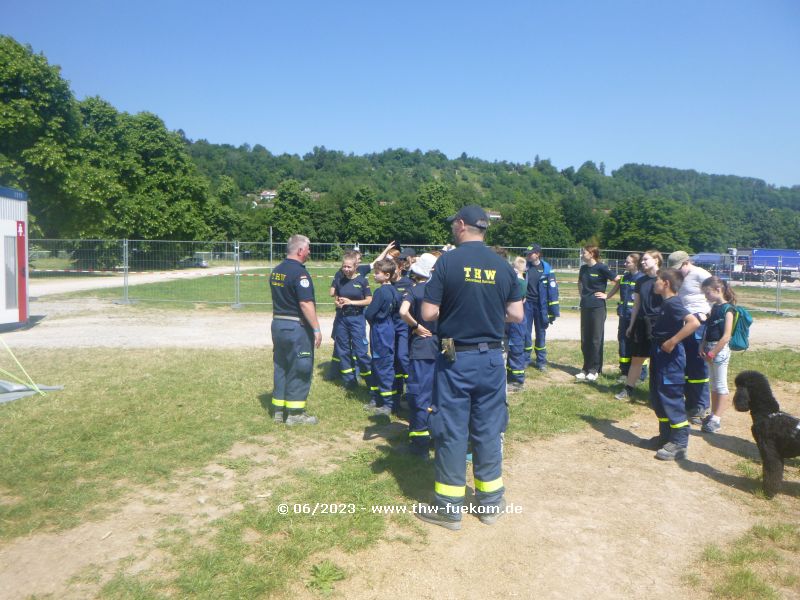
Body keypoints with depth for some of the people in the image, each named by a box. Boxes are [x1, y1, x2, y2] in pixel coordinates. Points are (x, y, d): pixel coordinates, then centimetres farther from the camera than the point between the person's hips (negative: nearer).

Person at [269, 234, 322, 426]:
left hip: (278, 324, 9)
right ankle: (295, 413, 7)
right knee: (300, 370, 1)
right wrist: (316, 329, -18)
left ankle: (278, 410, 21)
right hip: (296, 327, -8)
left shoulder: (276, 271, 10)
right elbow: (306, 304, -22)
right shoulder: (299, 272, -17)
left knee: (280, 367, 14)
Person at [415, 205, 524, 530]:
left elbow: (428, 313, -12)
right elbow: (517, 315, 4)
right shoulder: (503, 266, 1)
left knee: (451, 431, 6)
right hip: (492, 358, 4)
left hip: (455, 359, -3)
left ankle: (449, 507, 16)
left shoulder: (447, 261, -10)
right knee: (488, 430, 13)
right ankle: (490, 502, 25)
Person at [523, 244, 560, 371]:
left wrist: (553, 311, -7)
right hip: (527, 304, 1)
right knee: (526, 333, 2)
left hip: (541, 305, -1)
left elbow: (553, 289, -4)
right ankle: (525, 359, 15)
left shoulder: (546, 269, -4)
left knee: (541, 333, 8)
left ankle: (541, 361, 18)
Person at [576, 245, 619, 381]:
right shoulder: (583, 268, 7)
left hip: (598, 307, -6)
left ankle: (594, 370, 11)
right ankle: (586, 368, 18)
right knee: (584, 339, 8)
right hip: (585, 307, 6)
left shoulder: (602, 268, -11)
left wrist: (607, 295, -7)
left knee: (596, 339, 2)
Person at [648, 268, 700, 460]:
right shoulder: (666, 303, 11)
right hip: (660, 356, 10)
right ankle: (665, 435, 29)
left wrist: (672, 341, -28)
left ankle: (679, 444, 3)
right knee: (658, 398, 17)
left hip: (670, 357, -10)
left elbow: (694, 322, -33)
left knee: (671, 399, -5)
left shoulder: (673, 304, -19)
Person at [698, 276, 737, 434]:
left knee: (721, 386, 0)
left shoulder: (727, 309, -14)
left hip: (720, 350, -8)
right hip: (710, 349, 8)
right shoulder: (714, 307, 11)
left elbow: (726, 336, -18)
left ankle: (716, 420, 4)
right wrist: (702, 347, 5)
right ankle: (713, 415, 25)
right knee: (713, 385, 15)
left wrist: (712, 353, -17)